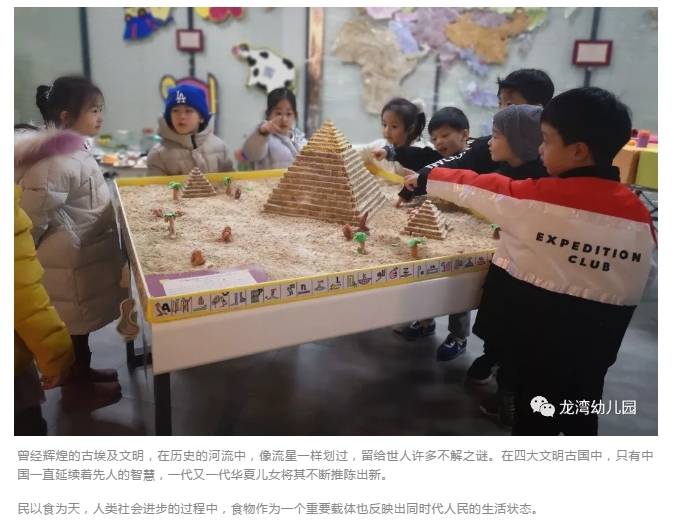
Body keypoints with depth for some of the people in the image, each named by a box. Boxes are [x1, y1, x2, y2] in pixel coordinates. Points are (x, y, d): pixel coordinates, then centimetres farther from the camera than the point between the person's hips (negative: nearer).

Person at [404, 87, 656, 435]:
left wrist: (426, 178, 12)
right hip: (597, 344, 5)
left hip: (538, 335, -4)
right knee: (582, 420, 22)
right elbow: (632, 289, 2)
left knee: (535, 420, 14)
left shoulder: (538, 197, -18)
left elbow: (475, 187, -4)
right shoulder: (638, 212, -4)